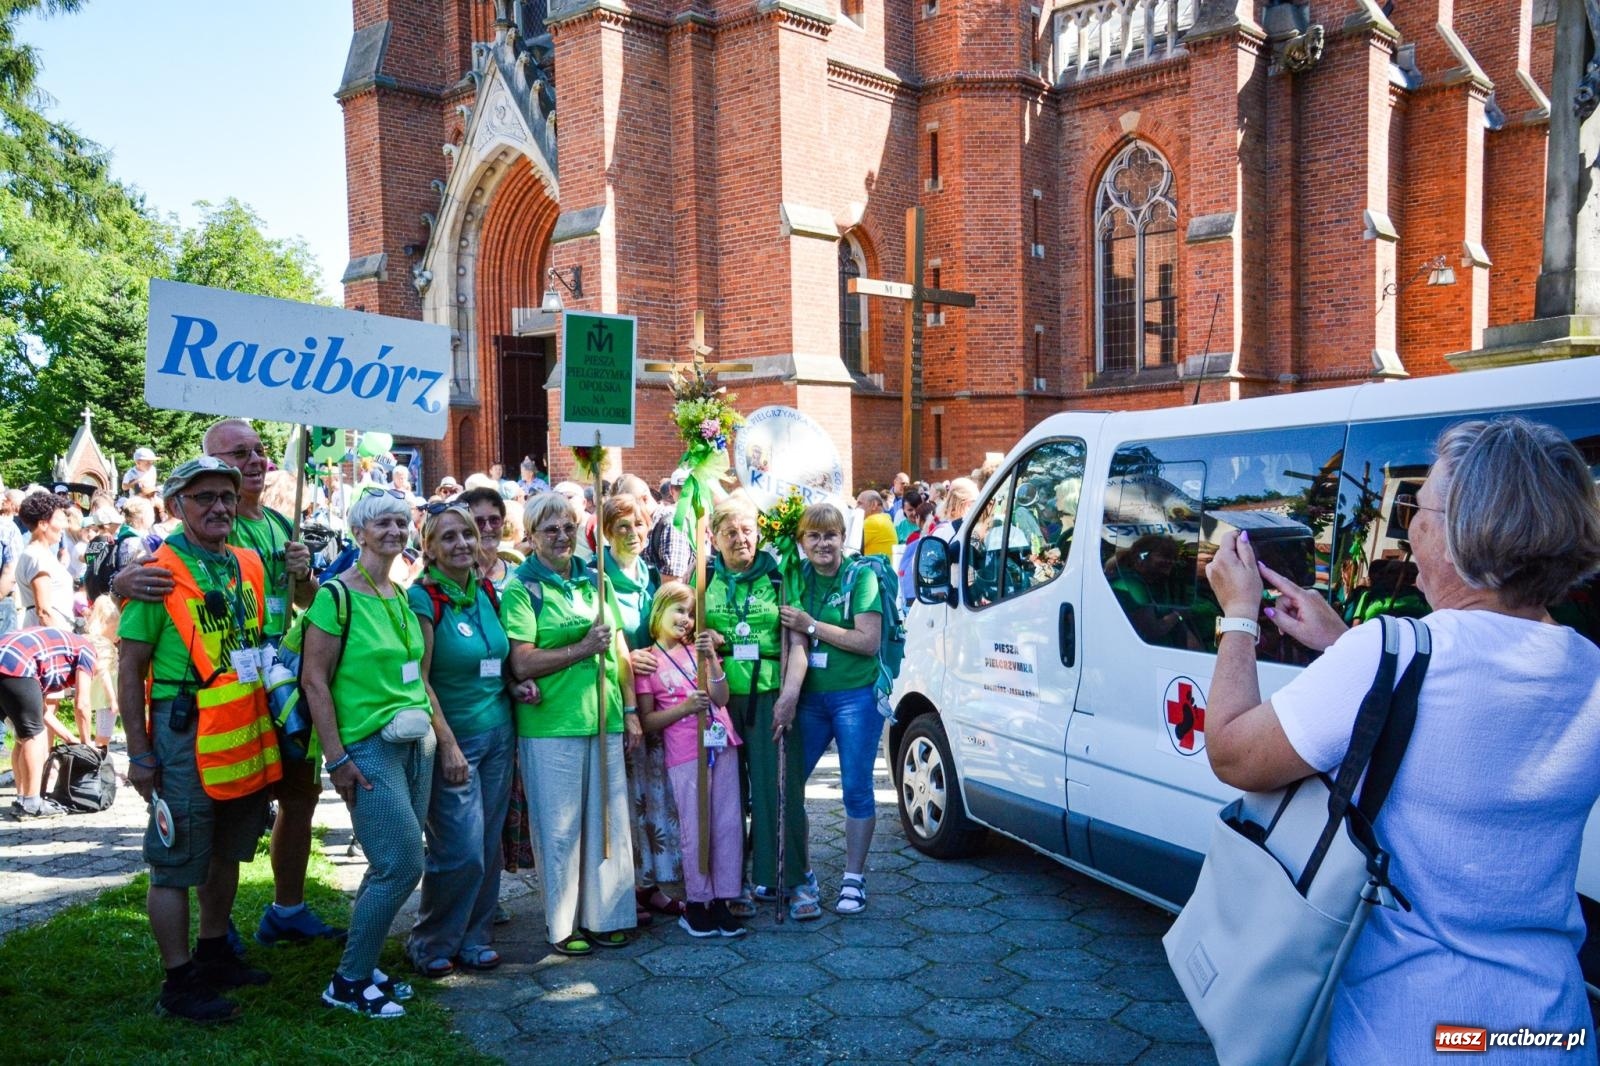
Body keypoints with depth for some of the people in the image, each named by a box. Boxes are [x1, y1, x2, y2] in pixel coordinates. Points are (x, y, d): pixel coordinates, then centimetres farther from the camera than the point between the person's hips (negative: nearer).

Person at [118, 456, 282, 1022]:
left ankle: (214, 954, 34)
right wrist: (139, 752, -12)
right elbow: (129, 668, -11)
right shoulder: (158, 571, -11)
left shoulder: (249, 565, 8)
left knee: (226, 854, 19)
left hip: (247, 735, 7)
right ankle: (179, 983, 15)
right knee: (177, 865, 3)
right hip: (184, 736, -7)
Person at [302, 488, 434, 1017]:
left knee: (390, 867, 11)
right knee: (403, 865, -9)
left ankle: (363, 966, 28)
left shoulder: (405, 596, 11)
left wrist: (434, 729, 14)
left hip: (414, 744, 7)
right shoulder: (337, 595, -10)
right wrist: (336, 757, -14)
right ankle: (347, 982, 9)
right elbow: (313, 679, -12)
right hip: (367, 748, -7)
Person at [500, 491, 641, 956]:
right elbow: (522, 664, -13)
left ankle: (604, 916, 24)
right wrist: (583, 648, -16)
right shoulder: (520, 590, -5)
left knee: (608, 820, 10)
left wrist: (630, 709, 11)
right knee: (559, 827, 5)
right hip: (550, 726, -5)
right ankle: (561, 924, 19)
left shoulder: (595, 580, 11)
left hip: (604, 721, 5)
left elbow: (619, 650, 14)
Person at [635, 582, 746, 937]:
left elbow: (721, 698, 0)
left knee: (729, 825, 4)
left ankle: (722, 900, 13)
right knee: (697, 831, -1)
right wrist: (685, 708, -18)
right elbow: (647, 721, -4)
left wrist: (710, 658, -13)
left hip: (722, 746, 4)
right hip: (685, 755, -4)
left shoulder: (699, 649, 11)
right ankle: (696, 904, 14)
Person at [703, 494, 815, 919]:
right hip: (721, 698, 2)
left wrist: (790, 694, -13)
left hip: (770, 697, -1)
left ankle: (796, 882, 6)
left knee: (781, 790, -3)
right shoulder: (704, 580, 10)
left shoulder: (778, 578, 5)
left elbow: (796, 643, 0)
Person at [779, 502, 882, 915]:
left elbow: (868, 641, -15)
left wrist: (810, 625, -18)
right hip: (810, 696, 5)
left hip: (856, 696, -4)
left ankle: (854, 878, 15)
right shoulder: (798, 578, 6)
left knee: (856, 788, 2)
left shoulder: (860, 578, -7)